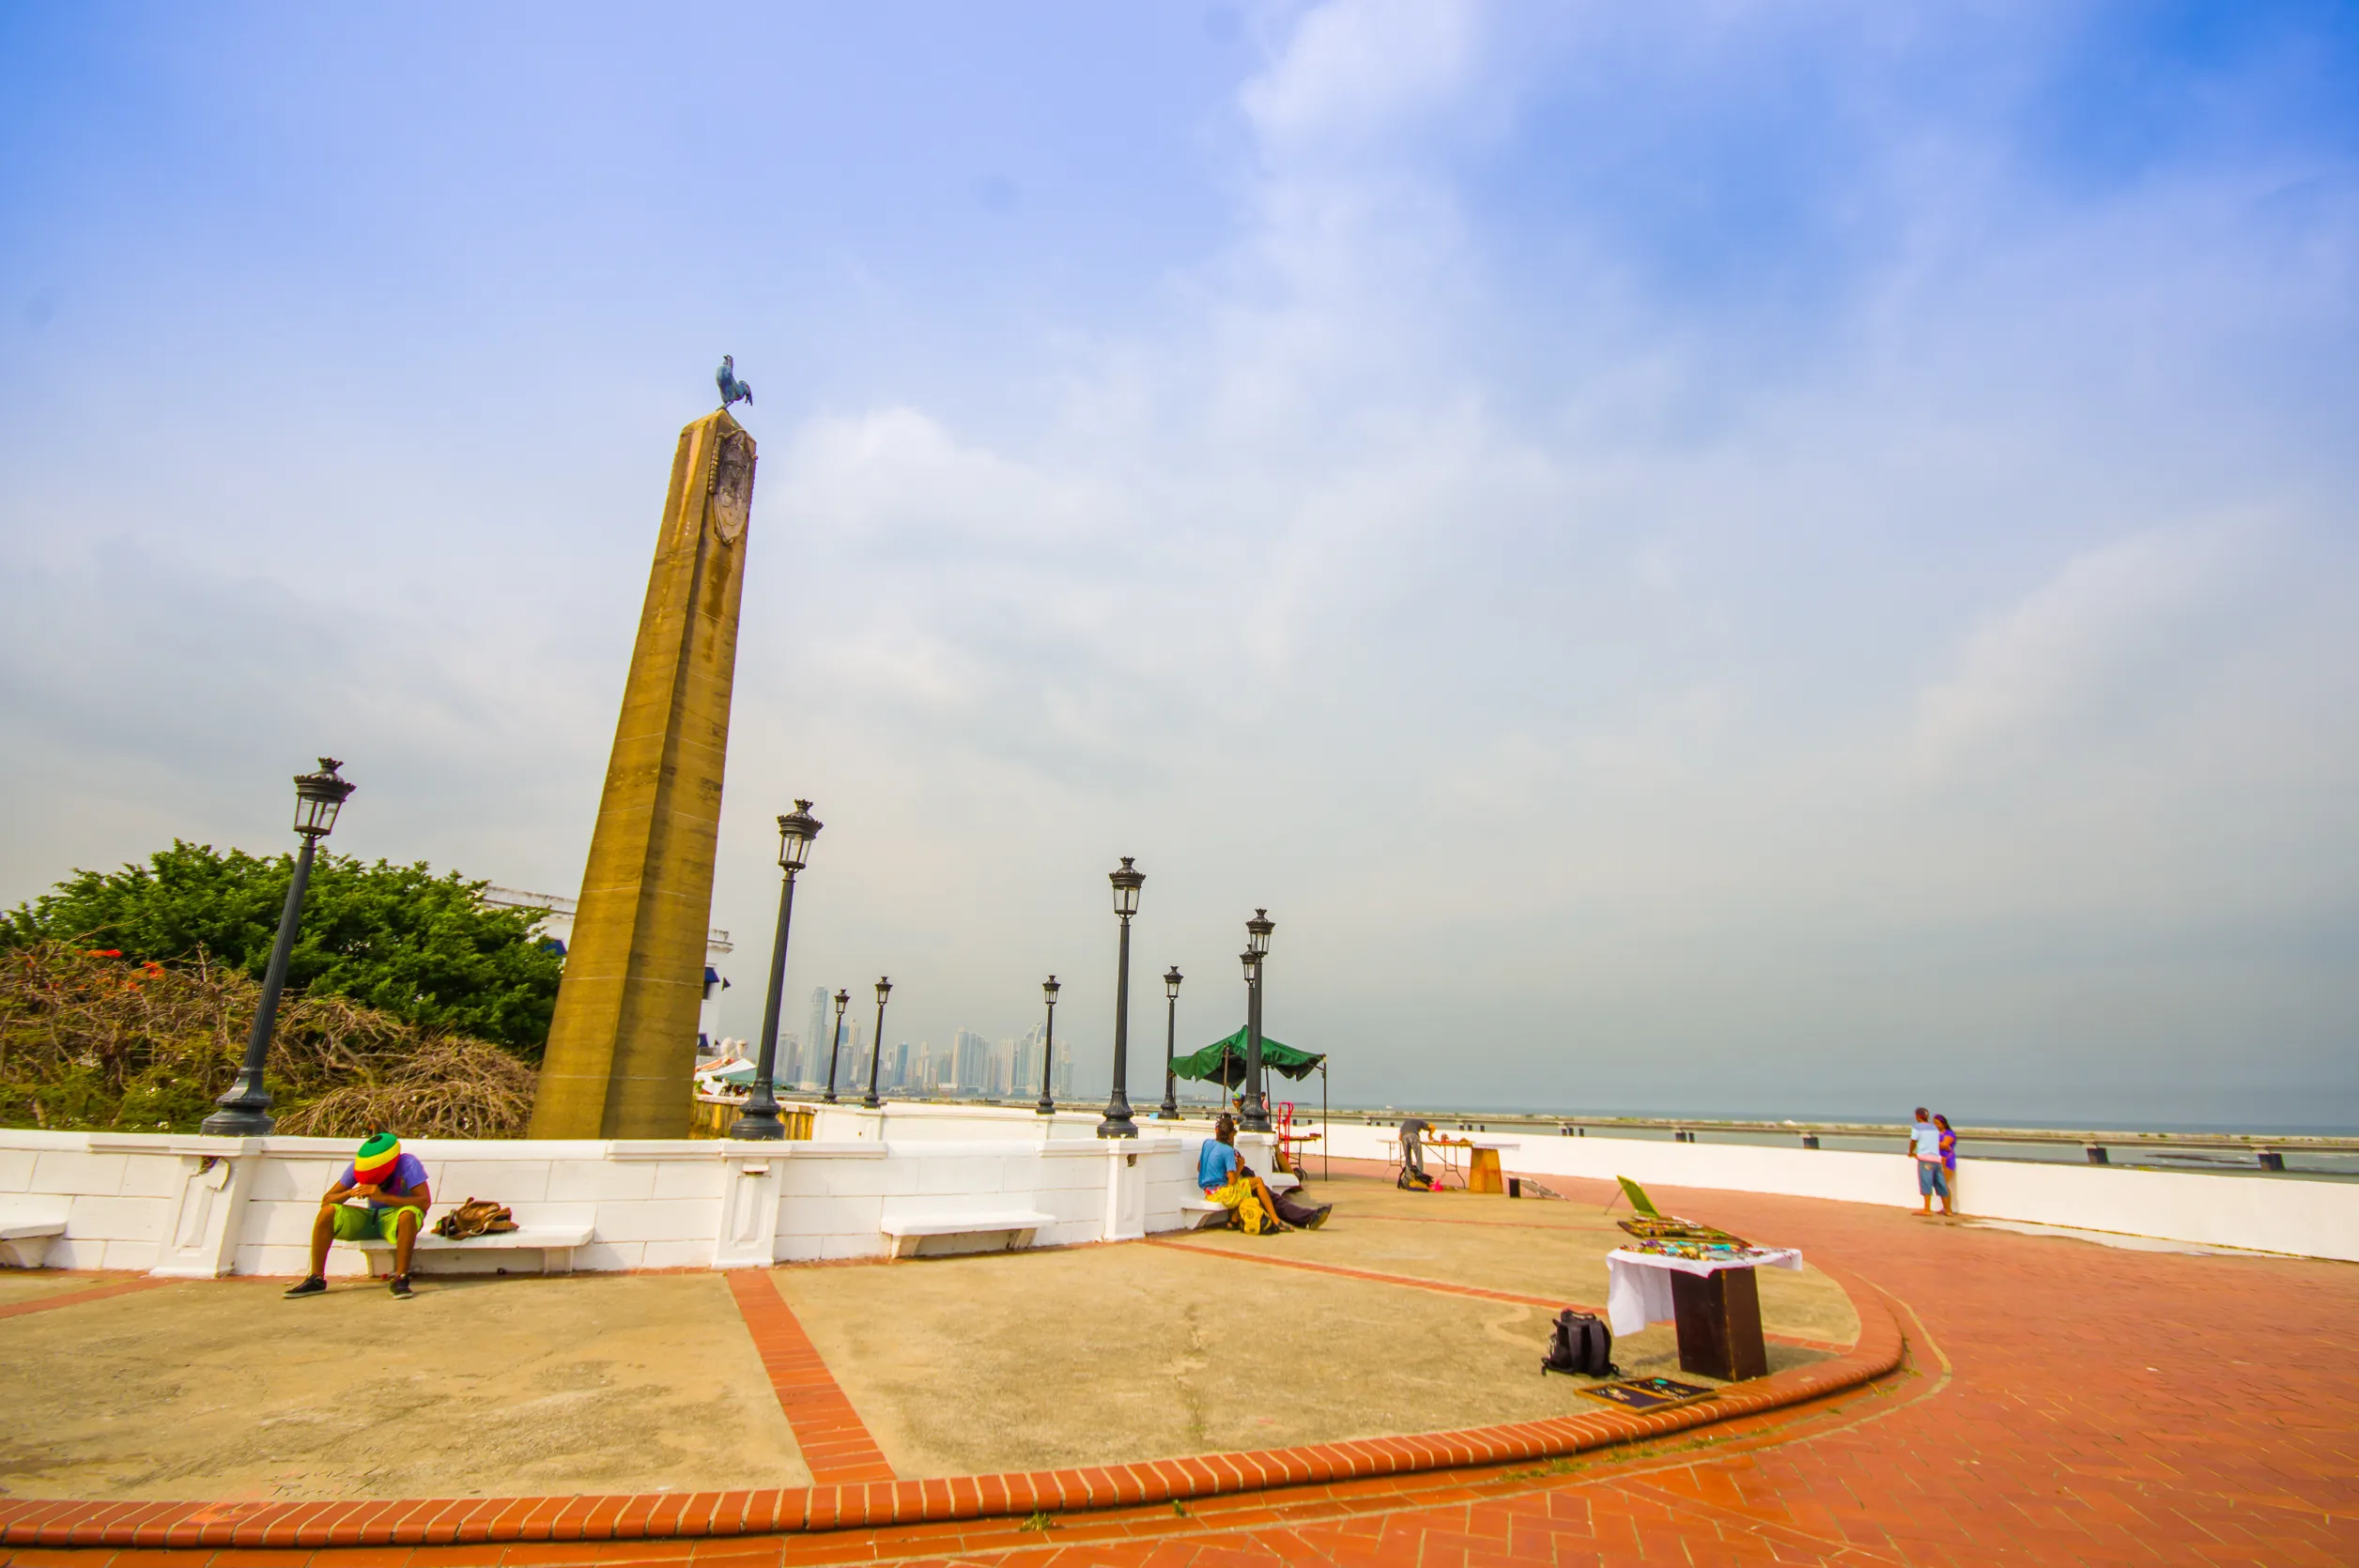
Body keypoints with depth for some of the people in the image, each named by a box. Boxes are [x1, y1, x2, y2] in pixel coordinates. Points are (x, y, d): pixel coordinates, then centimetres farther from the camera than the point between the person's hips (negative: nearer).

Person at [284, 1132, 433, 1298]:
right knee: (327, 1211, -17)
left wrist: (383, 1197, -36)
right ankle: (316, 1279, -6)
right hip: (370, 1218, 5)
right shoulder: (358, 1166, -9)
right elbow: (326, 1200, -5)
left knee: (408, 1214, -38)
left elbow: (425, 1201, -29)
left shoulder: (408, 1165, -22)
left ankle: (400, 1280, -28)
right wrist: (349, 1193, -27)